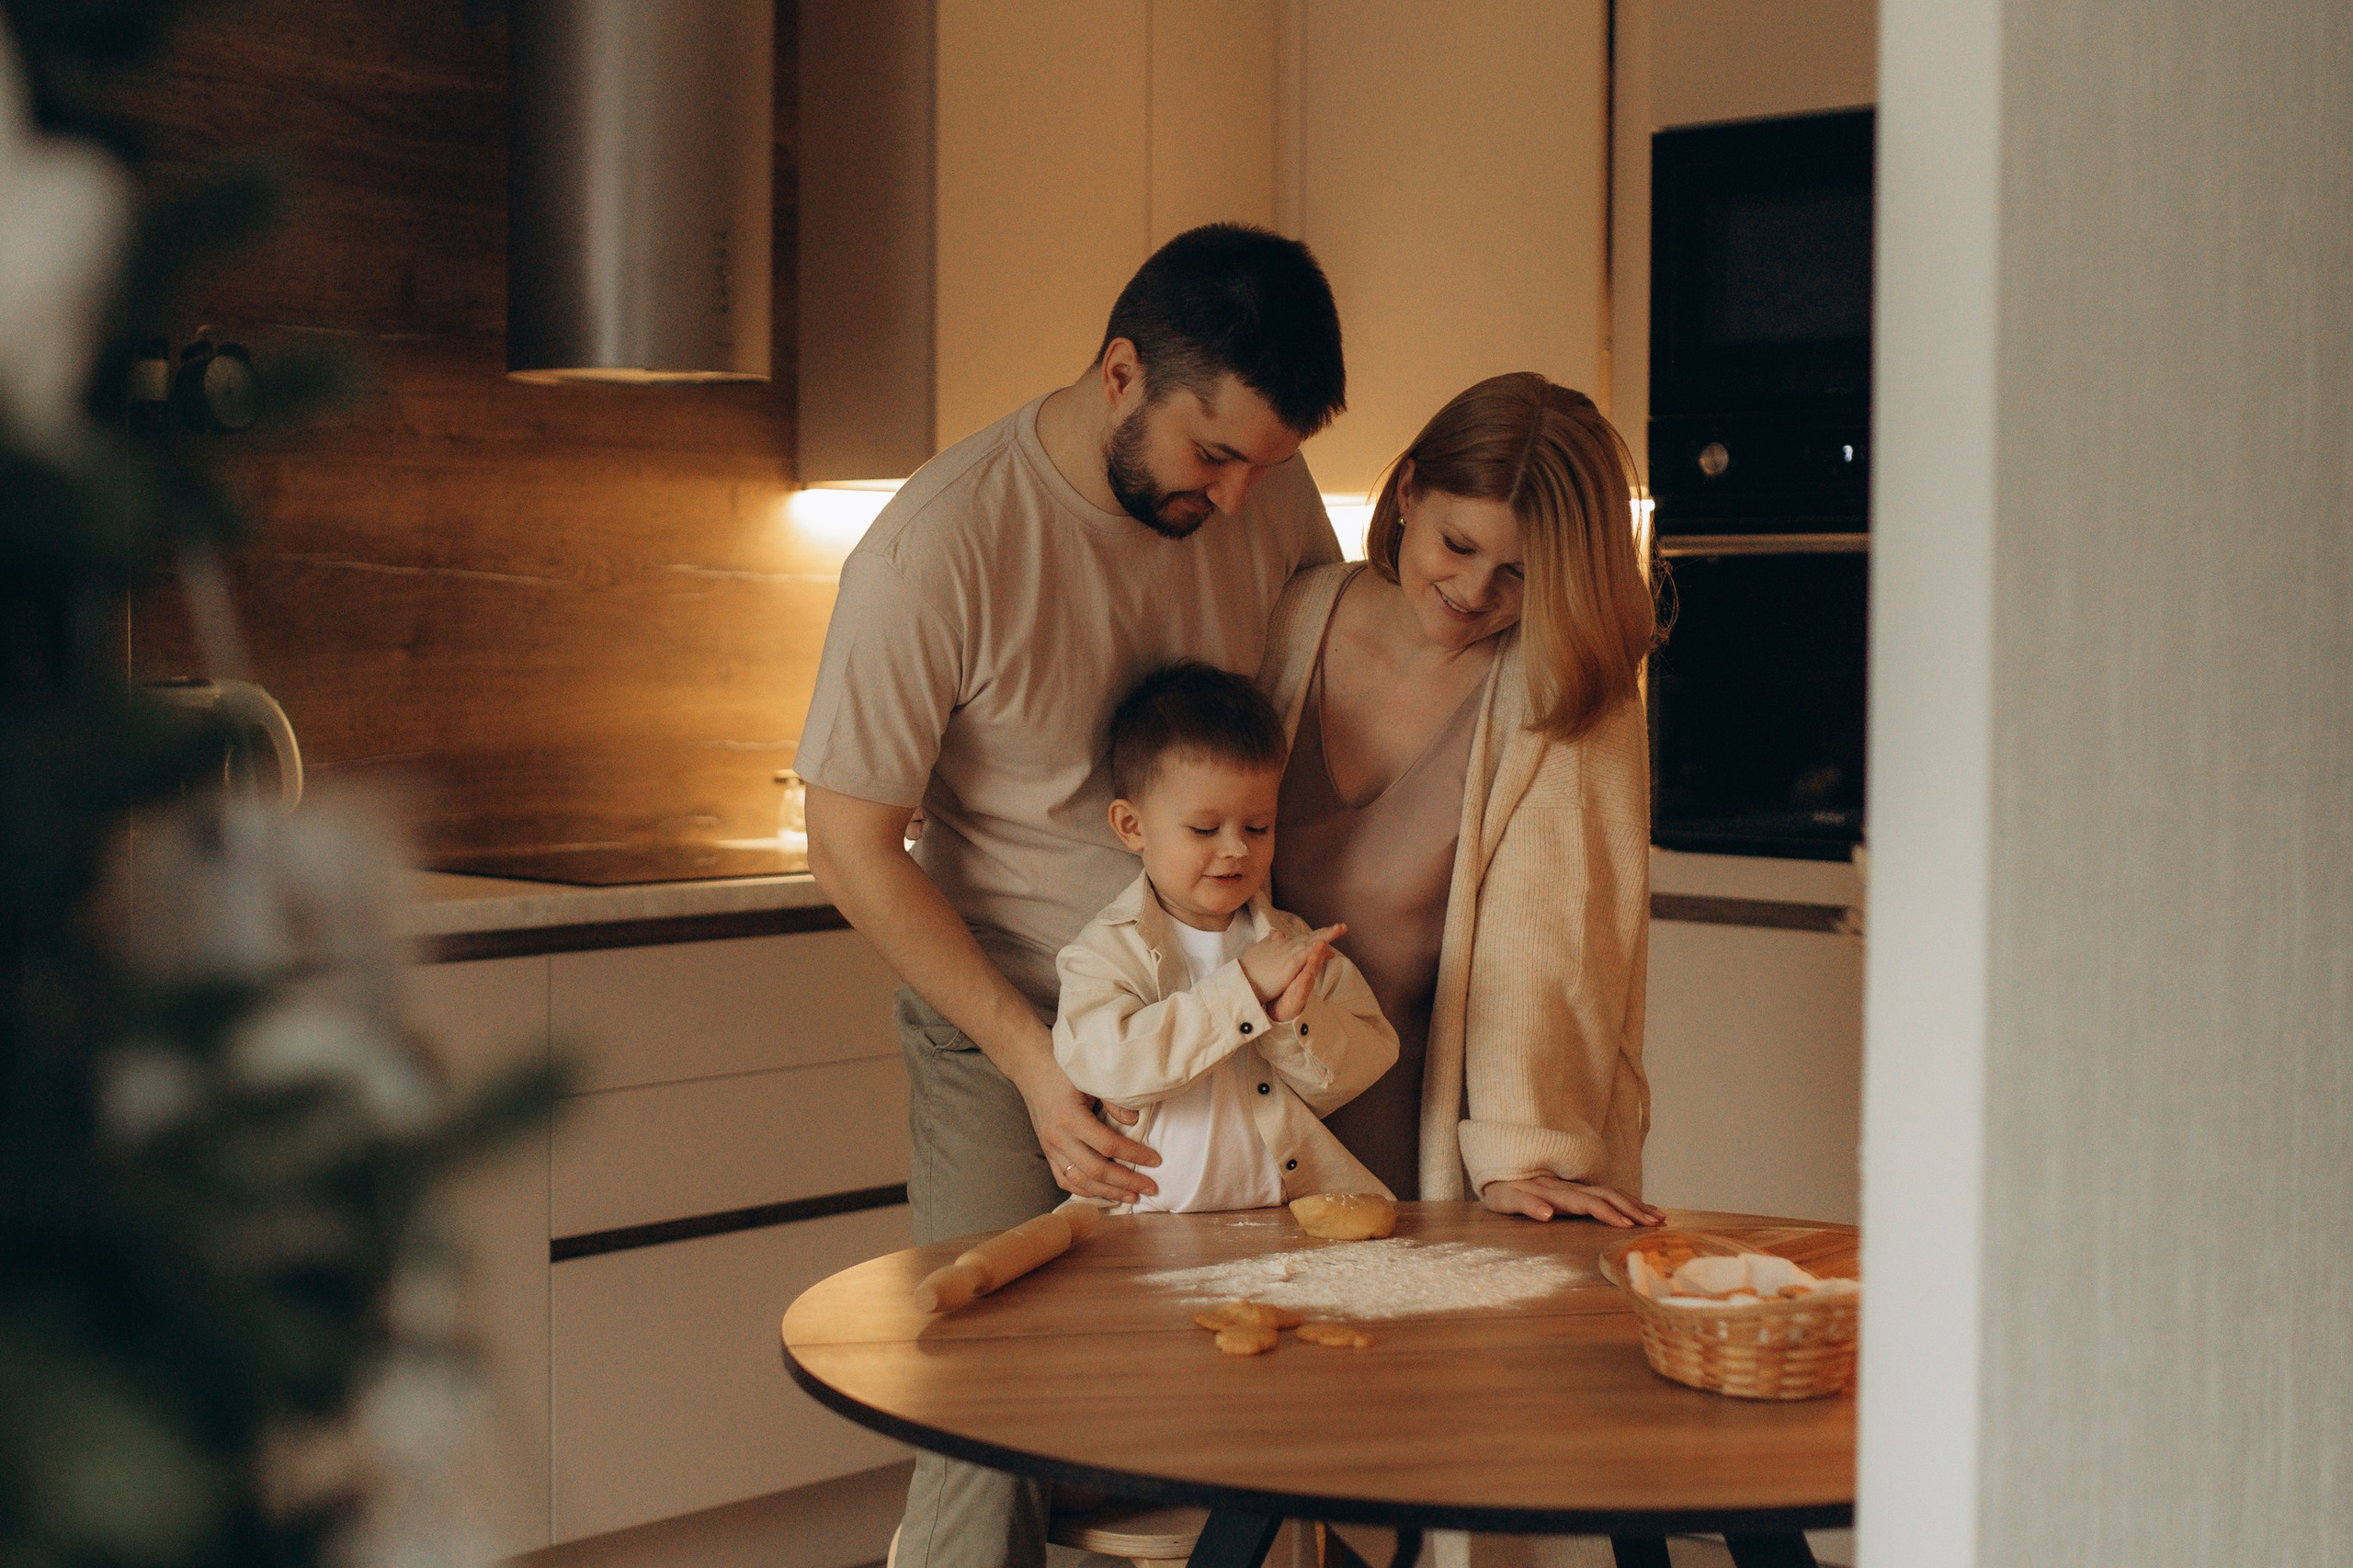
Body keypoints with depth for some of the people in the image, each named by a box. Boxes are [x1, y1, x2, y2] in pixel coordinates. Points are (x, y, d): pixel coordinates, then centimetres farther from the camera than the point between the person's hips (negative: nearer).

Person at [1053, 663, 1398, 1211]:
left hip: (1298, 1207, 4)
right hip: (1153, 1218, -3)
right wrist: (1244, 988, -21)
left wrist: (1295, 1019, -15)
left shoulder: (1297, 945, 11)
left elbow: (1370, 1059, 6)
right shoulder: (1108, 952, -1)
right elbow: (1105, 1063, -20)